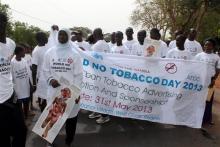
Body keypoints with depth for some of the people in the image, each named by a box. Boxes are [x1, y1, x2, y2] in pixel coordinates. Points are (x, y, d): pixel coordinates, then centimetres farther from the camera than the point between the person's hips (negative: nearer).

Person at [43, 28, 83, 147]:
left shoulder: (74, 54, -2)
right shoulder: (49, 52, 5)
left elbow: (78, 75, -3)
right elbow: (45, 70, 10)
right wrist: (50, 79, -11)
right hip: (54, 91, 2)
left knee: (71, 116, 9)